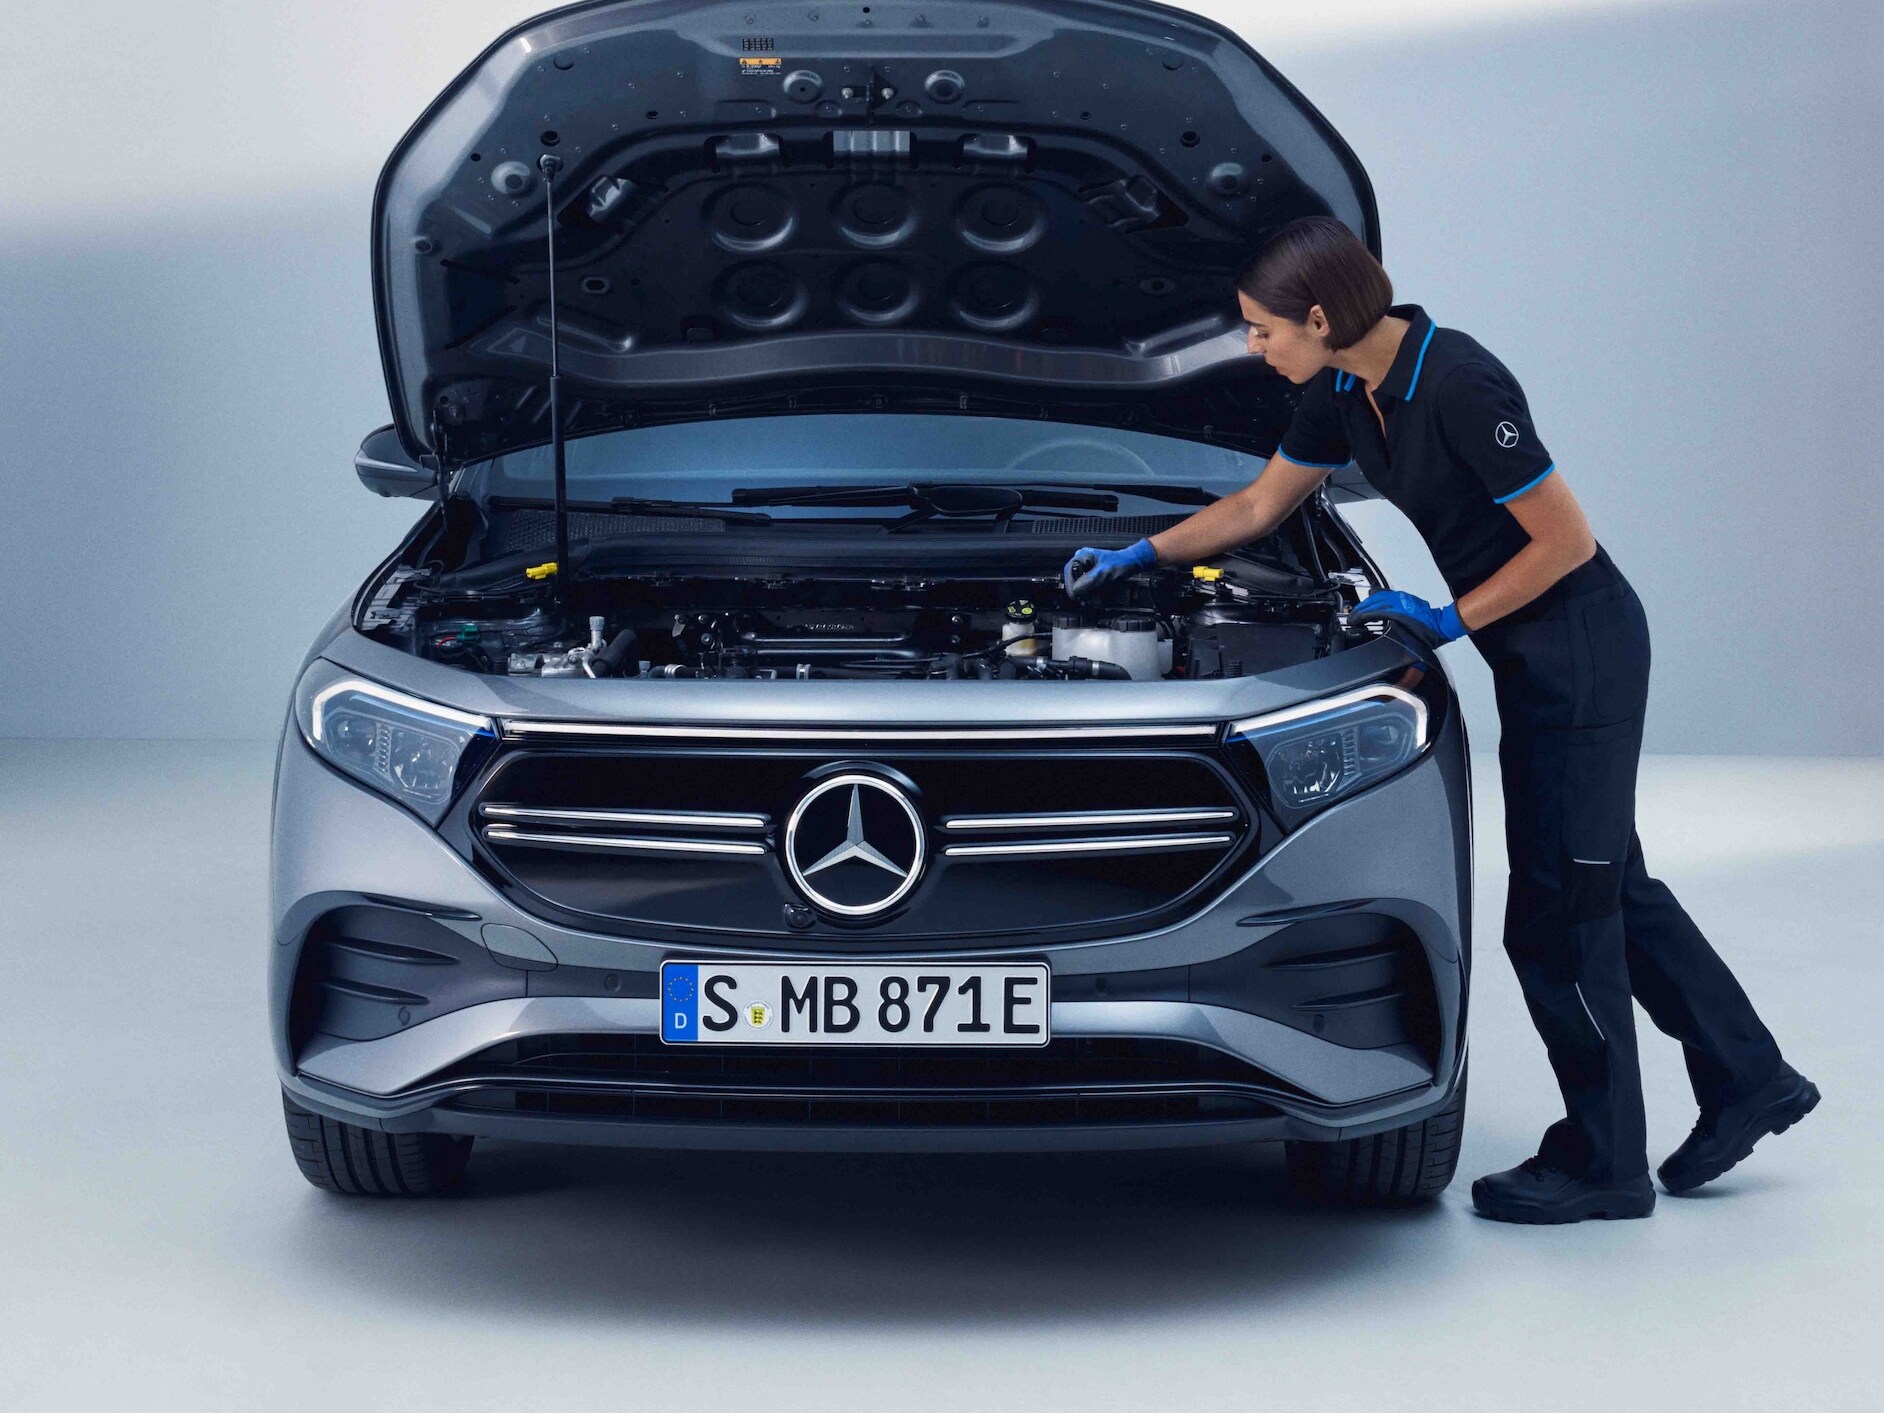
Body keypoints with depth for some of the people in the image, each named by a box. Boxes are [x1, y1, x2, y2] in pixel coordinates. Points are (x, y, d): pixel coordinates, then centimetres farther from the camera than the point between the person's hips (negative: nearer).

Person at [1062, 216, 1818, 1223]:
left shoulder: (1458, 384, -26)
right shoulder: (1345, 391, 1)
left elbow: (1567, 540, -21)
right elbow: (1260, 505, 18)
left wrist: (1453, 620, -14)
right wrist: (1140, 556, 17)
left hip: (1580, 647, -9)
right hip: (1530, 654, 9)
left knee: (1556, 907, -2)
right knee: (1611, 885, 17)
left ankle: (1601, 1165, 9)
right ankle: (1747, 1081, 29)